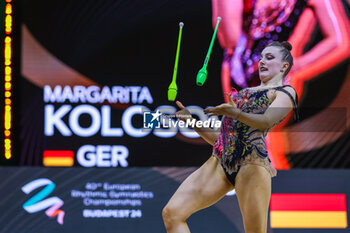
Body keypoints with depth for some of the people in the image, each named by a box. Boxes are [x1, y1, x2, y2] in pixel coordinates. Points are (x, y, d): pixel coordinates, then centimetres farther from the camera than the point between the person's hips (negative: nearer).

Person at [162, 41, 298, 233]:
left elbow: (265, 121, -12)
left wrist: (234, 112, -28)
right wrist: (193, 121, 12)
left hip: (252, 163, -7)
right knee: (172, 213, -8)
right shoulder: (244, 93, 30)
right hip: (220, 161, 7)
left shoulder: (285, 92, 10)